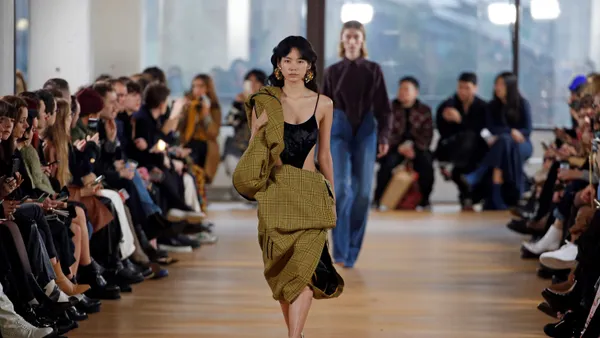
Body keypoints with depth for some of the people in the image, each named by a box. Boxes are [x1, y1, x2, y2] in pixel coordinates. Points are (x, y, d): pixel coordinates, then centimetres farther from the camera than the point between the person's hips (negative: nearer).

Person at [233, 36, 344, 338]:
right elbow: (254, 152, 5)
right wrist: (258, 131, -14)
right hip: (275, 193, 1)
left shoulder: (323, 104, 4)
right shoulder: (264, 103, 2)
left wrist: (332, 195, 18)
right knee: (281, 268, 6)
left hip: (310, 194, -1)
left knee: (300, 268, -13)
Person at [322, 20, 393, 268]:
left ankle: (352, 251, 10)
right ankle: (339, 250, -16)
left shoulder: (373, 70, 5)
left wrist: (384, 137, -5)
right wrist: (319, 140, 6)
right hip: (339, 131, -1)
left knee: (362, 192, -1)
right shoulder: (333, 72, 6)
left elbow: (383, 108, 6)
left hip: (366, 132, 1)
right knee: (341, 187, -16)